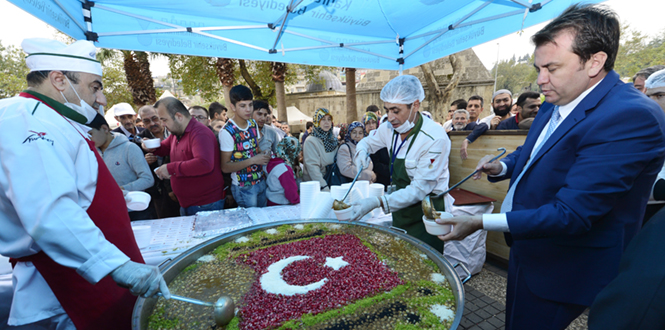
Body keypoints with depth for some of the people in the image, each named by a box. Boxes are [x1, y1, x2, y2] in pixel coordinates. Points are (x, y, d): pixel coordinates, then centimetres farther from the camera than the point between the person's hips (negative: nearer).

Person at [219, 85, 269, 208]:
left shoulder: (253, 123, 4)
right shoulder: (227, 132, -18)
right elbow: (225, 167, -17)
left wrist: (264, 153, -6)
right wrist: (253, 160, -25)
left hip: (261, 181, 6)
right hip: (244, 188, -6)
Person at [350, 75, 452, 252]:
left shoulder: (435, 139, -26)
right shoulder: (390, 128, -6)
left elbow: (419, 190, -26)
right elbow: (368, 141, 14)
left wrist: (378, 202, -34)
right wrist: (362, 150, -10)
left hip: (427, 212, -6)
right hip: (400, 209, 6)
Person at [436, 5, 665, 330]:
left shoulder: (631, 117, -27)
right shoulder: (556, 102, 0)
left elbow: (571, 214, -31)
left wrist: (481, 223, -30)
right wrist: (503, 166, -6)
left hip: (559, 271, -7)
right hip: (525, 248, 8)